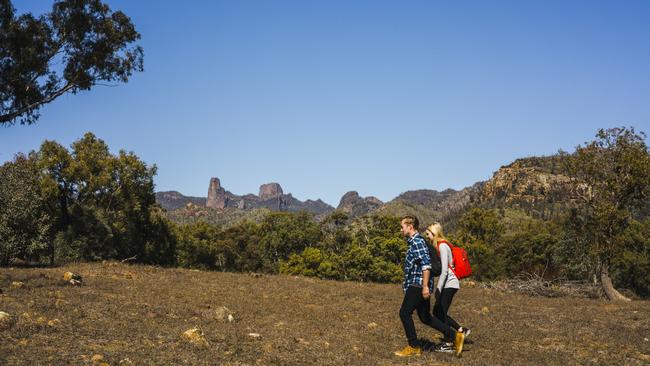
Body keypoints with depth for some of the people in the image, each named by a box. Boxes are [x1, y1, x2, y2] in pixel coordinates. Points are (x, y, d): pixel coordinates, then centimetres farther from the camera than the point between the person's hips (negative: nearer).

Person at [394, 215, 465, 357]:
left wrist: (425, 286, -26)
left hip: (418, 284, -10)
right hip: (417, 285, 10)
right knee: (425, 317, 12)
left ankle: (414, 347, 2)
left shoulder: (417, 241, -13)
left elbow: (426, 265, -22)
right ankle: (455, 336, 13)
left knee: (404, 313, -6)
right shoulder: (414, 241, 19)